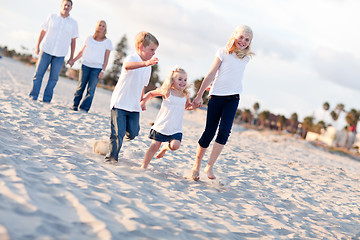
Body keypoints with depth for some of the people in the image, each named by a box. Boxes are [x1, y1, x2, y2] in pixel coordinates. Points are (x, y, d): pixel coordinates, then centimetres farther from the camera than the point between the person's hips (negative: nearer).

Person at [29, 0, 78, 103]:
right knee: (39, 73, -1)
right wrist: (37, 46, 5)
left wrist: (72, 57, 5)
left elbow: (73, 40, 7)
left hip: (60, 54, 0)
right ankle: (33, 96, 7)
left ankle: (47, 99, 10)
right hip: (46, 50, 0)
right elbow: (43, 31, 7)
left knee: (53, 77, 1)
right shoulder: (52, 17, 1)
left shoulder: (73, 23, 3)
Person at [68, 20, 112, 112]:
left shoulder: (107, 42, 3)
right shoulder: (89, 38, 9)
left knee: (91, 89, -7)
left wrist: (103, 71, -6)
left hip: (97, 68, -2)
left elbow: (106, 58, 1)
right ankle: (75, 105, 10)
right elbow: (82, 51, 16)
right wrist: (73, 60, 9)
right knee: (81, 86, 0)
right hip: (86, 65, 2)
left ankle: (84, 107, -5)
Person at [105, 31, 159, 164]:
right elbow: (127, 65, -40)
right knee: (118, 132, -7)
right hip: (119, 102, -7)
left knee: (133, 133, 4)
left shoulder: (148, 67, 12)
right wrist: (145, 63, -56)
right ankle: (112, 156, 9)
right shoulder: (132, 58, -13)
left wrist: (141, 101, 27)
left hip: (134, 106, 7)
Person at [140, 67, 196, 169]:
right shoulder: (166, 91, -5)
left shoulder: (186, 95, 4)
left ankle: (165, 148, 17)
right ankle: (144, 166, 16)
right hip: (161, 126, -2)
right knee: (154, 146, 0)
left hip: (176, 129, 2)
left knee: (175, 145, -19)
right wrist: (143, 101, -4)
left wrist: (192, 106, 2)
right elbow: (150, 93, 9)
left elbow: (186, 106, 22)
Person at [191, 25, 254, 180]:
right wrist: (199, 95, -1)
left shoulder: (246, 57, 9)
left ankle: (210, 166, -10)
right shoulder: (223, 52, -2)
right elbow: (211, 74, -2)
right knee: (209, 132, 0)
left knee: (224, 130, -15)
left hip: (233, 98, 3)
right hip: (217, 96, -2)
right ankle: (196, 165, 16)